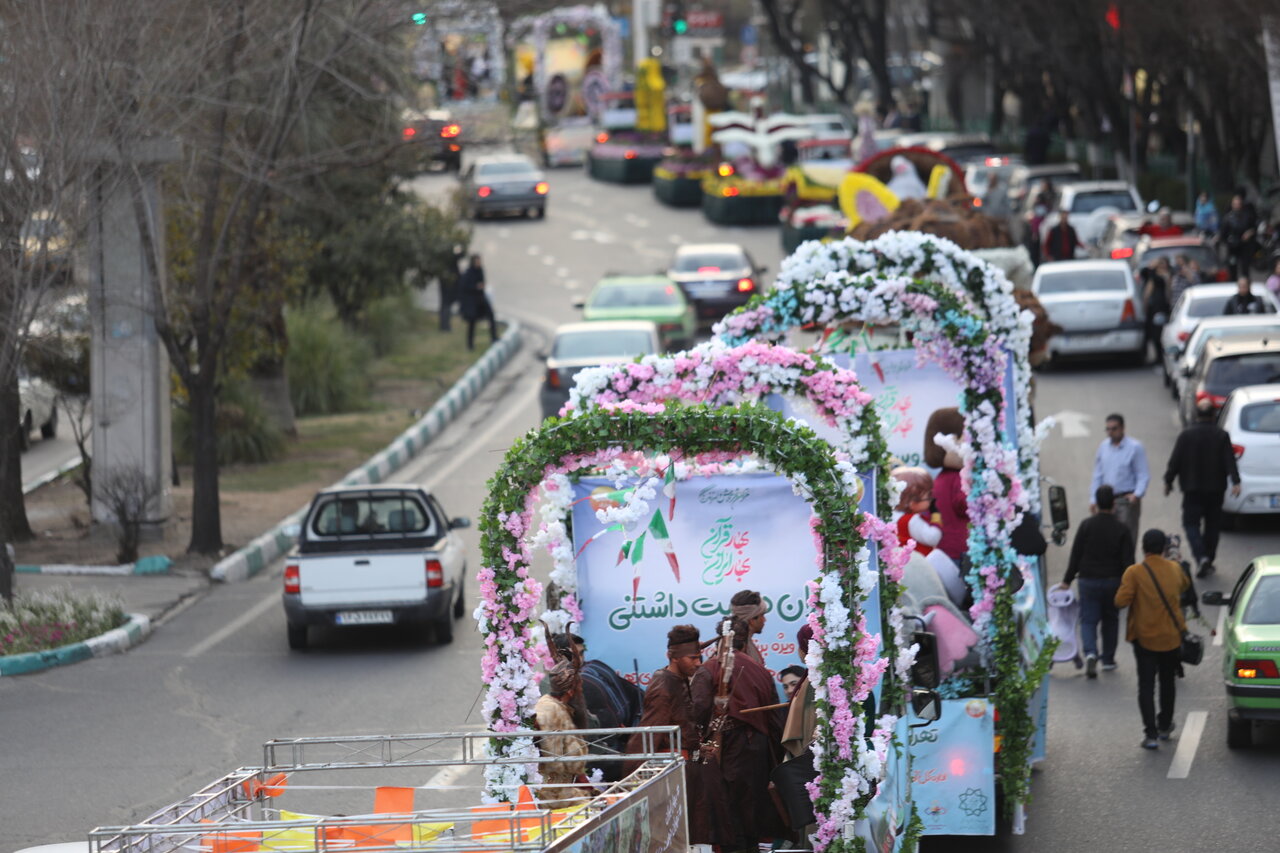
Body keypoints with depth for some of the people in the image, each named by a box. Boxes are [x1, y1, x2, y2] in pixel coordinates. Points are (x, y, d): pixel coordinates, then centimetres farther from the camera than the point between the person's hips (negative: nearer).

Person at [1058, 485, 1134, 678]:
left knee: (1088, 620, 4)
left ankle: (1090, 653, -20)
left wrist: (1067, 580, 2)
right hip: (1113, 581, 1)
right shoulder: (1122, 530, -7)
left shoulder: (1086, 525, -7)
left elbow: (1076, 554, -5)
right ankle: (1108, 659, 25)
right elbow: (1128, 561, -7)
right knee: (1110, 619, 18)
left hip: (1088, 580, -1)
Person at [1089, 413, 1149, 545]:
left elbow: (1143, 475, -7)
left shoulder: (1135, 447, -7)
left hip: (1127, 500, -5)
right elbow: (1097, 474, 15)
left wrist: (1137, 494, -22)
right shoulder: (1104, 446, 9)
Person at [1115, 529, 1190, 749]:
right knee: (1168, 681, 21)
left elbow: (1121, 601, -20)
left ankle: (1151, 734, -8)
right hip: (1171, 637, 4)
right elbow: (1184, 586, 18)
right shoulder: (1174, 569, -1)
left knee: (1146, 686, 0)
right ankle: (1164, 726, 34)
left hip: (1145, 638, -4)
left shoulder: (1135, 572, -16)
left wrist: (1125, 587, -1)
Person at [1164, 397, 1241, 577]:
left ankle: (1201, 557, -19)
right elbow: (1230, 461, -10)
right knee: (1212, 525, 13)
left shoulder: (1186, 435, -6)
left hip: (1192, 488, -2)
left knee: (1191, 523, 2)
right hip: (1215, 488, 2)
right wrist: (1235, 482, -11)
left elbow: (1175, 461, -4)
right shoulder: (1221, 435, -4)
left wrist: (1168, 481, 6)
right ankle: (1208, 561, 17)